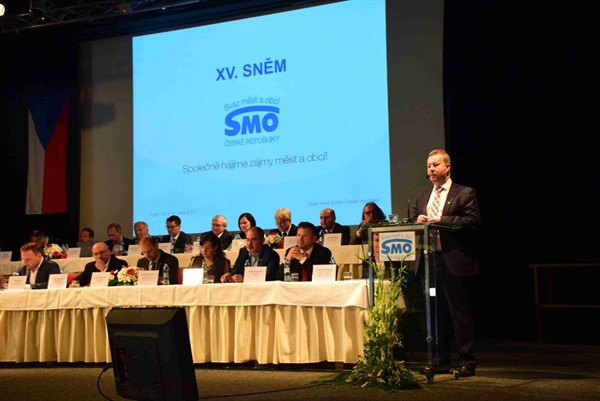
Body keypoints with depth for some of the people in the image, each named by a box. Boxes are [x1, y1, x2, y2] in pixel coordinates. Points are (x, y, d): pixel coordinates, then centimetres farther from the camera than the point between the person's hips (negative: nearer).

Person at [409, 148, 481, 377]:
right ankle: (440, 358, 19)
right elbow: (412, 220, 19)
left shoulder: (465, 193, 1)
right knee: (435, 311, 11)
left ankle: (466, 361, 4)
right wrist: (417, 221, -5)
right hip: (428, 259, 6)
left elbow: (473, 221, -10)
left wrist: (442, 220, -17)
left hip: (454, 260, -6)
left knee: (459, 311, -3)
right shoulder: (421, 196, 20)